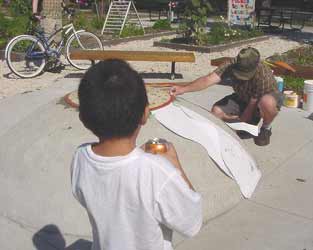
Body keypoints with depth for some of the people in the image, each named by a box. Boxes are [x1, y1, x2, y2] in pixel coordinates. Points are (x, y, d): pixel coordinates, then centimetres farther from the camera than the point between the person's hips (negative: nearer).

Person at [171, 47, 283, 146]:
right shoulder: (231, 65, -26)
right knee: (216, 111, -17)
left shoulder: (263, 76, -37)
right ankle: (253, 121, 8)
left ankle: (266, 128, -8)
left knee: (267, 102, -43)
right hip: (243, 98, 5)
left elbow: (253, 104, -28)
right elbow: (208, 79, -37)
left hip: (269, 97, -5)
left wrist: (241, 120, -18)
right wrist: (184, 89, -51)